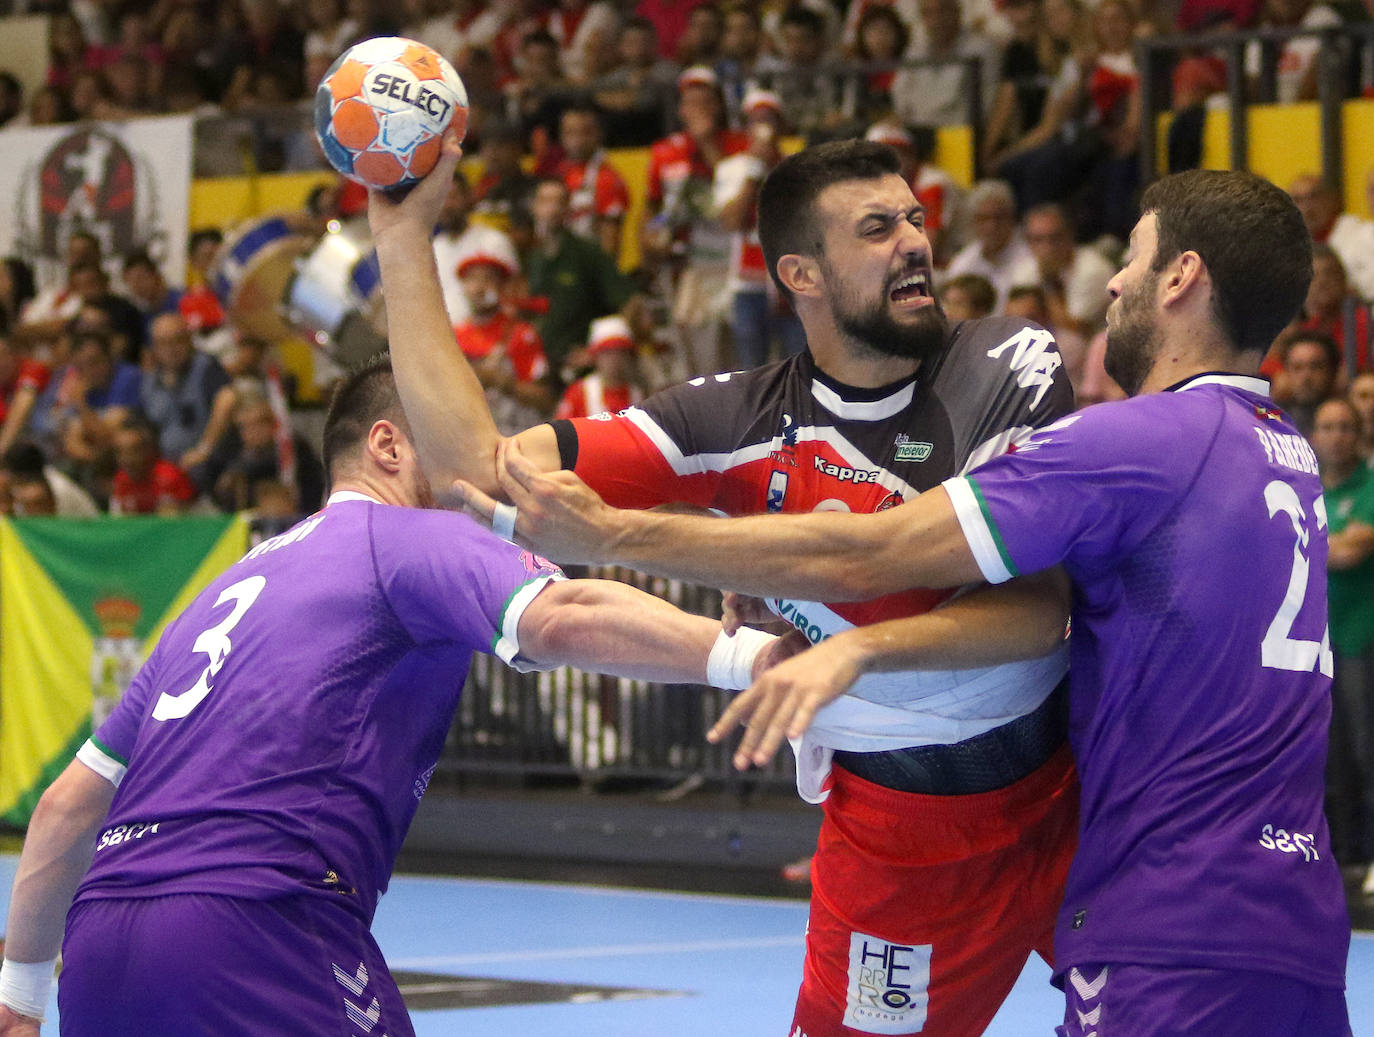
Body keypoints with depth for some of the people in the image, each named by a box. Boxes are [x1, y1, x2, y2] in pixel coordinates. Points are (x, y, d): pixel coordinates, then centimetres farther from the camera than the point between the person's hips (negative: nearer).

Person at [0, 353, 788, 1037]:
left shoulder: (231, 585, 28)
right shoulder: (411, 538, 6)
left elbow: (70, 805, 30)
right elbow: (558, 619, -17)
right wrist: (745, 655, -26)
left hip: (99, 940, 8)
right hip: (255, 930, -8)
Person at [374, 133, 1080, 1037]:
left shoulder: (1013, 368, -7)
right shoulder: (742, 421, -6)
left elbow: (1042, 604, -17)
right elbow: (477, 461, -9)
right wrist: (402, 238, -9)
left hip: (1074, 789, 0)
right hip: (896, 832, 0)